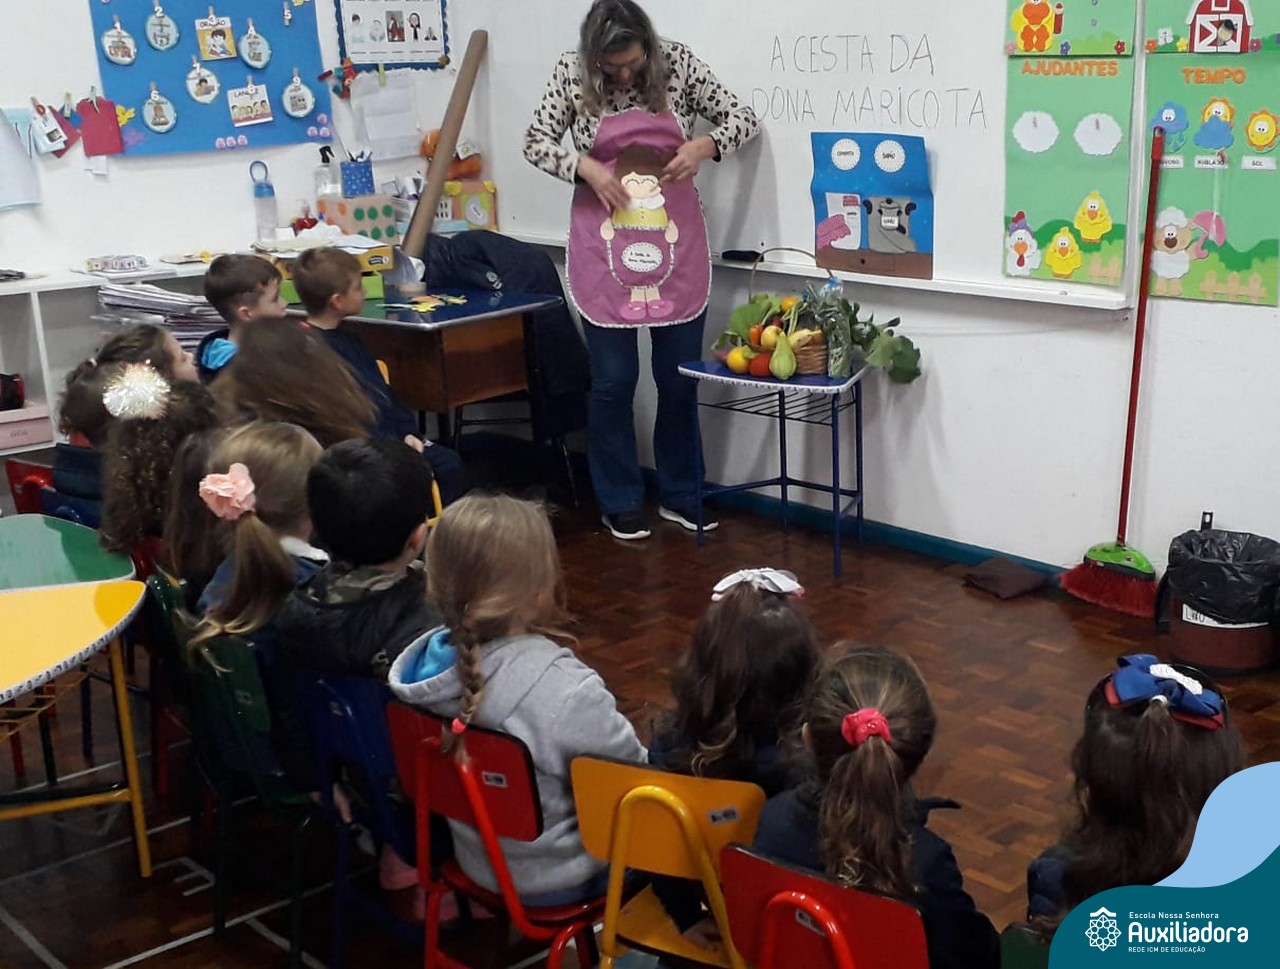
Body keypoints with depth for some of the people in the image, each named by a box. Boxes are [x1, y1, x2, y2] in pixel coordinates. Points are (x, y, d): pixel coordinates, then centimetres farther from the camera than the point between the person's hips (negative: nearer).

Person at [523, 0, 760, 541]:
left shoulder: (678, 63, -4)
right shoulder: (572, 73, -5)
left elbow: (744, 119, 0)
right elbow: (536, 142, -2)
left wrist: (703, 146, -19)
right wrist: (585, 166, -19)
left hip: (675, 239, 1)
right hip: (604, 243, -1)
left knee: (679, 376, 8)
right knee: (613, 379, 3)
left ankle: (680, 497, 24)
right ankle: (620, 504, 18)